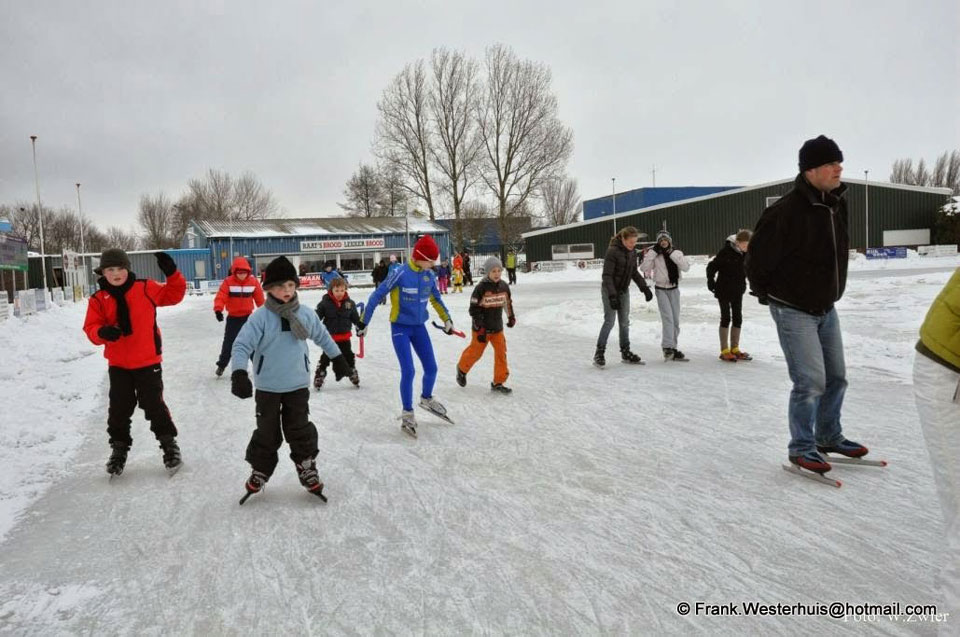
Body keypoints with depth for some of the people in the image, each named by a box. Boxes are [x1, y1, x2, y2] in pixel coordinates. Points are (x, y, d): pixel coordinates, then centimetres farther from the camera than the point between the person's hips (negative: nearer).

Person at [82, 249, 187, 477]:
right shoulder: (99, 300, -3)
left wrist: (172, 274, -12)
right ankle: (119, 447, 29)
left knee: (154, 404, 4)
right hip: (118, 364, 2)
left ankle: (169, 443, 19)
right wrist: (102, 332, -27)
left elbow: (173, 295, 4)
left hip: (148, 361, -2)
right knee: (119, 407, 11)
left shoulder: (146, 289, -5)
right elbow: (91, 327, -4)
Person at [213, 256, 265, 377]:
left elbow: (259, 298, 2)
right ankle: (221, 365, 20)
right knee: (229, 342, 5)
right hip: (233, 317, -1)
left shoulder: (253, 281, -6)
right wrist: (218, 309, -36)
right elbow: (221, 296, -21)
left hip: (248, 316, 1)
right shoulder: (228, 282, -14)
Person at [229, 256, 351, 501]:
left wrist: (338, 359, 20)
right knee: (267, 432, 11)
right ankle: (260, 471, 29)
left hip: (298, 385, 2)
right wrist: (239, 373, -32)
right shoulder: (260, 317, -15)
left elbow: (322, 336, 12)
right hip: (268, 387, -2)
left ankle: (307, 469, 25)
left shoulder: (306, 315, -4)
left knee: (300, 430, 10)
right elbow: (242, 345, -19)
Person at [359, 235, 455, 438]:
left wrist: (446, 319, 15)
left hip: (419, 327, 6)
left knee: (431, 368, 9)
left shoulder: (429, 275, -3)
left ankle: (427, 399, 37)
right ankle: (407, 414, 9)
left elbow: (436, 298, 15)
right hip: (400, 328, -6)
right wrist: (364, 322, -9)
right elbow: (377, 296, -13)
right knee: (408, 371, -9)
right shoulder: (400, 274, -20)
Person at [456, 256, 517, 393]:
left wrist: (511, 317, 25)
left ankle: (498, 382, 9)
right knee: (475, 352, 8)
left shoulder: (504, 286, -1)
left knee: (501, 352, 0)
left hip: (497, 327, 5)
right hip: (482, 328, -5)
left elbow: (508, 302, 18)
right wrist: (480, 328, -19)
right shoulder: (481, 287, -17)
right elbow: (474, 308, -16)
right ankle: (462, 369, 37)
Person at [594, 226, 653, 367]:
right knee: (610, 321, -10)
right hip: (610, 290, -7)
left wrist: (644, 287, 7)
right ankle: (599, 354, -2)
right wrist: (612, 295, -27)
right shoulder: (613, 251, -21)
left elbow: (634, 272, 14)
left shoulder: (632, 251, 1)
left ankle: (625, 352, 19)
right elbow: (607, 275, -22)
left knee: (625, 322, 10)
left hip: (624, 290, 7)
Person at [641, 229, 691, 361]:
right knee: (668, 317, -19)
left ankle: (672, 347, 18)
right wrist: (653, 252, -18)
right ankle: (667, 347, -19)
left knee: (675, 320, 7)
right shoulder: (654, 255, -3)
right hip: (661, 289, -3)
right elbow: (644, 268, -17)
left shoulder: (676, 253, 2)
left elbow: (686, 267, -13)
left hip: (674, 289, 3)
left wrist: (672, 254, -17)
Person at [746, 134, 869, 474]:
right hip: (793, 310, -8)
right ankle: (801, 448, 9)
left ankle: (829, 436, 34)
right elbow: (758, 257, -15)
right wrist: (765, 293, -2)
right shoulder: (786, 211, -23)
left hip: (826, 308, 8)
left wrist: (830, 292, 19)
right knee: (811, 381, -8)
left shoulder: (837, 203, 2)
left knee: (836, 377, 15)